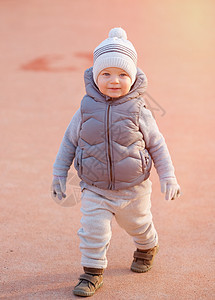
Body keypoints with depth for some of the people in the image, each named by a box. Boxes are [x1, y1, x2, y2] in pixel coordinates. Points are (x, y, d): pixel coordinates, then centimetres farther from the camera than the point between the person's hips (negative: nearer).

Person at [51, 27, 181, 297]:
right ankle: (92, 272, 11)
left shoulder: (138, 112, -13)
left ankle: (147, 248, 53)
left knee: (139, 226, 21)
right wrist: (59, 174, 5)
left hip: (133, 189, 0)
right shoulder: (86, 110, -10)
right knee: (93, 229, -9)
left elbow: (157, 145, -3)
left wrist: (168, 177, -3)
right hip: (95, 190, 0)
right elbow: (69, 141, 3)